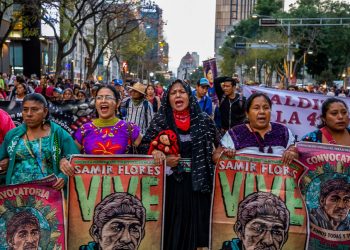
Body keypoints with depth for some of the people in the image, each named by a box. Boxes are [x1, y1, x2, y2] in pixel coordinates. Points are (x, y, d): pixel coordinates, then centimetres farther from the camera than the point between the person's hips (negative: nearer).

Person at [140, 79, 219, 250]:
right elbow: (144, 146, 2)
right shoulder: (160, 120, -1)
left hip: (197, 183, 1)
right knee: (171, 224, 6)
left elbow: (215, 146, 9)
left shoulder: (204, 120, 1)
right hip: (171, 183, -1)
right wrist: (161, 156, -14)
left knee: (195, 222, 8)